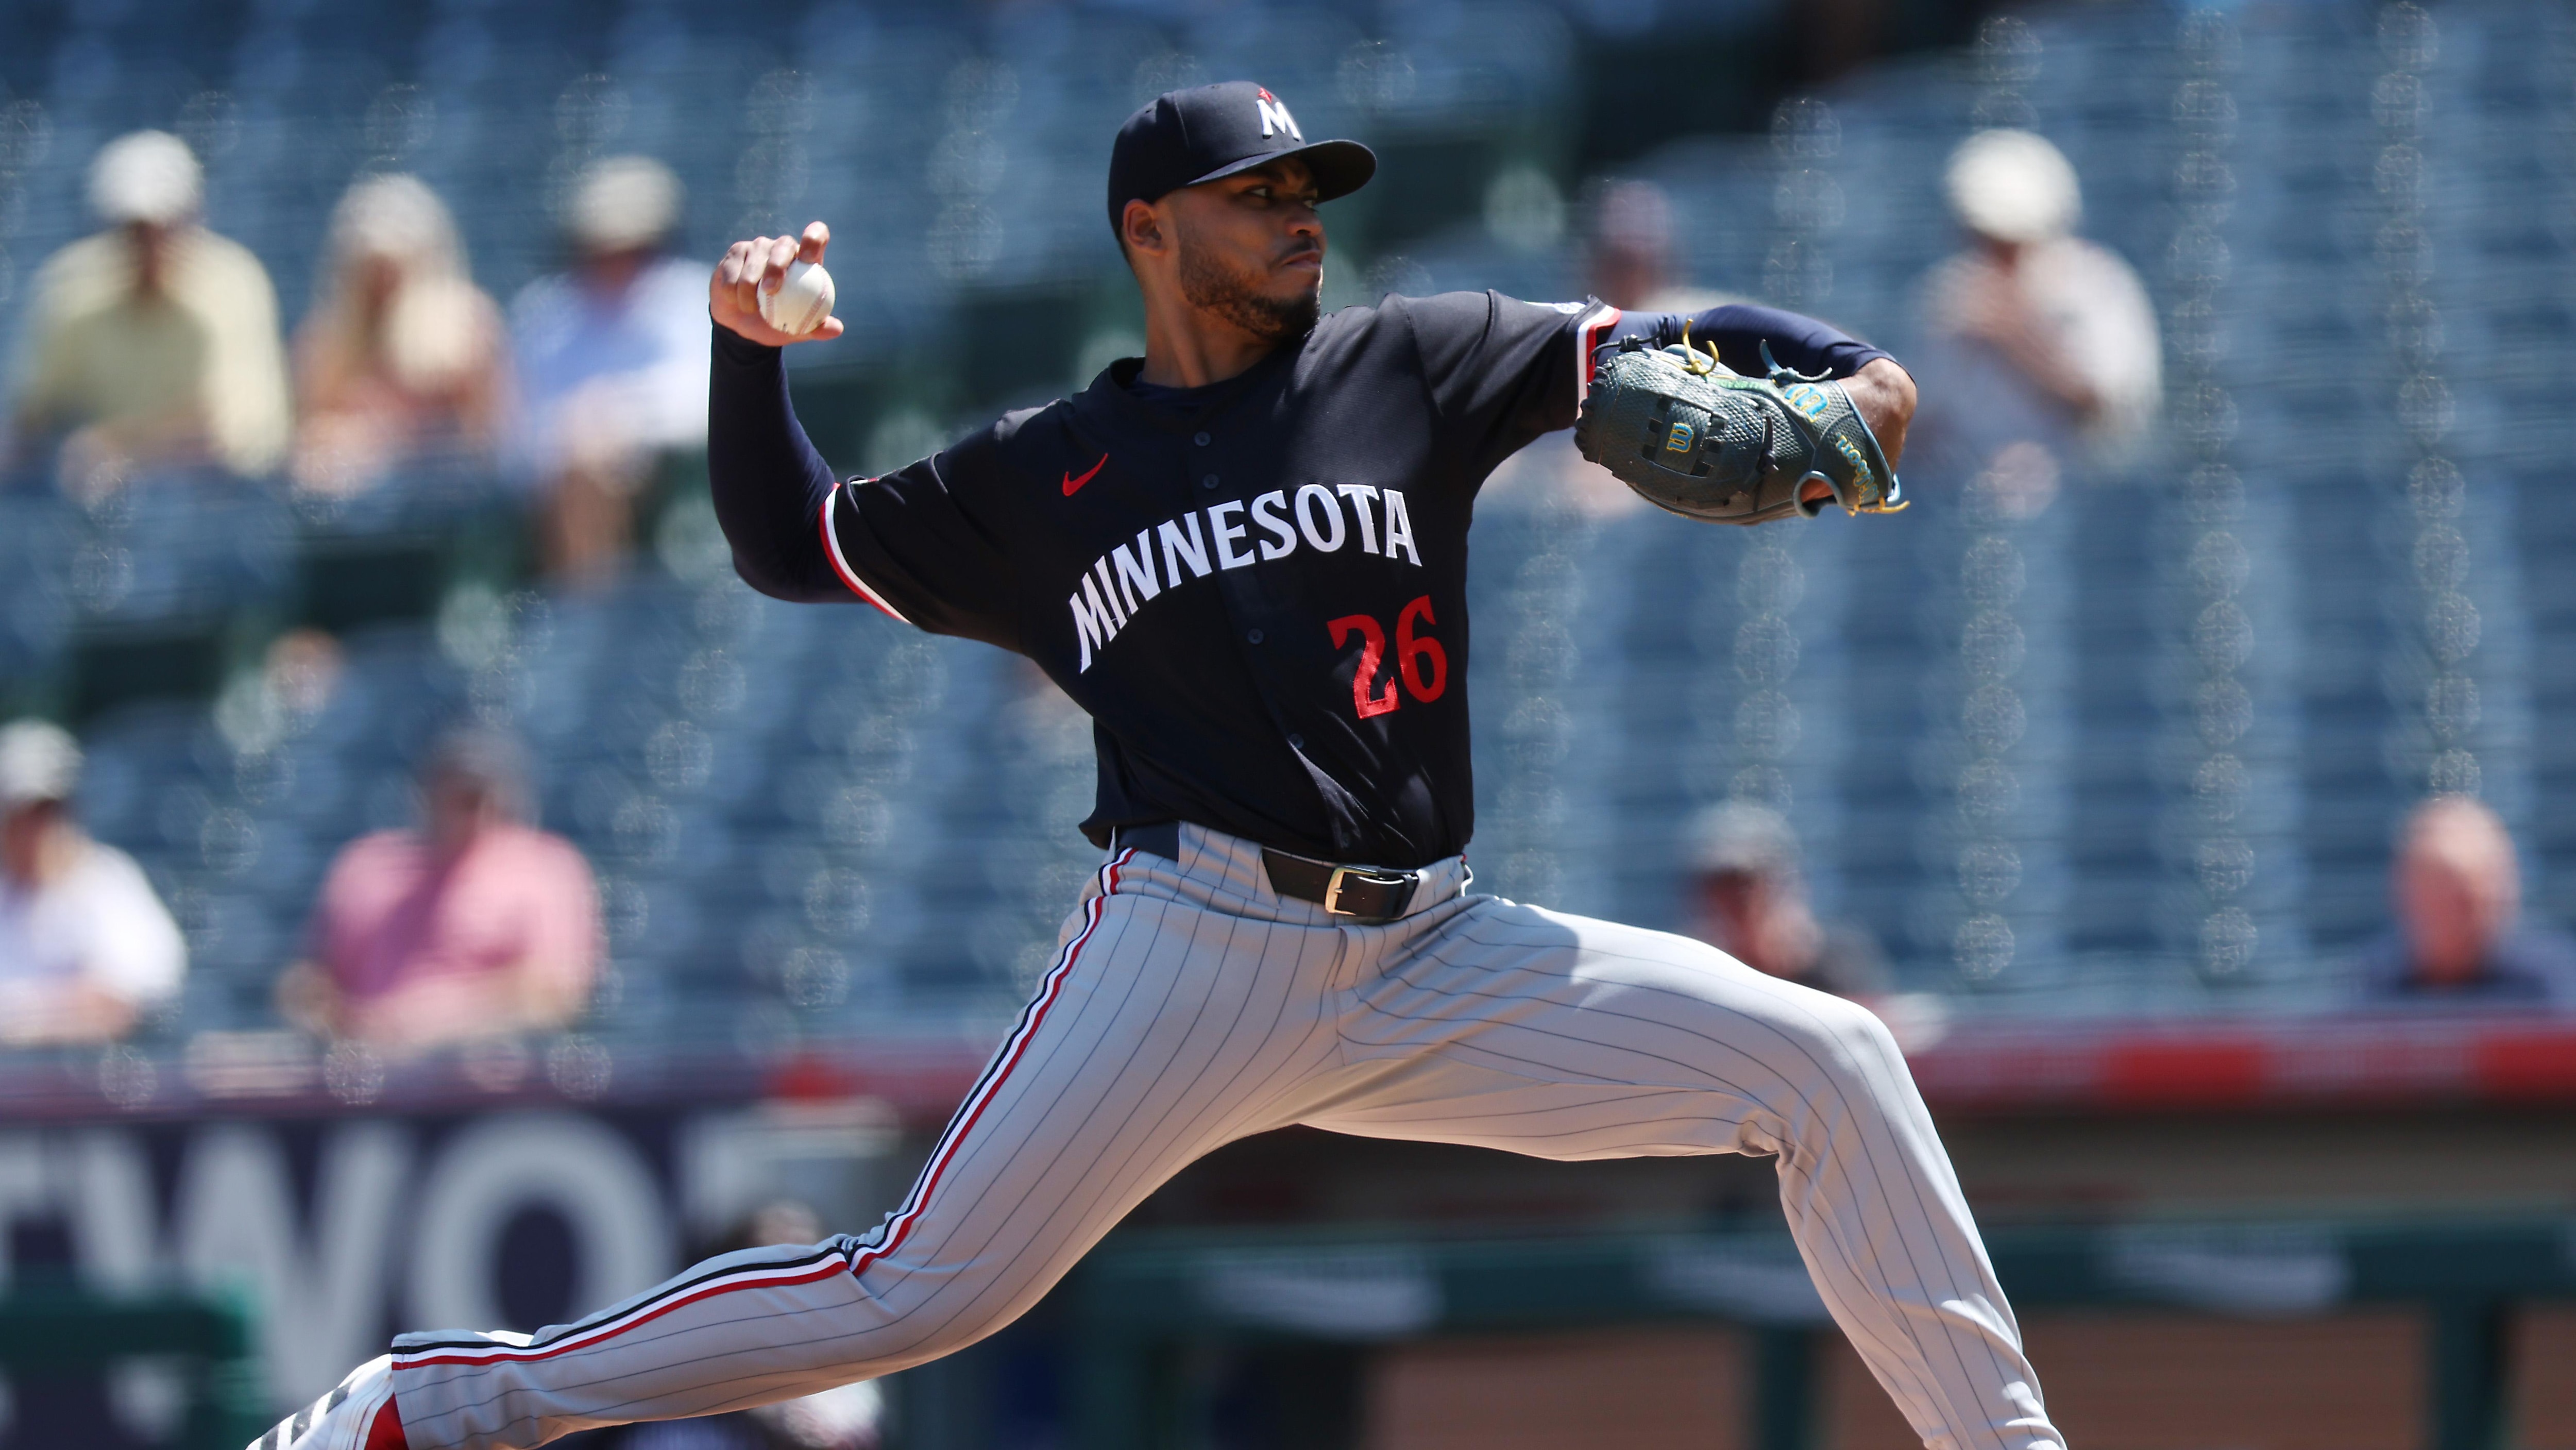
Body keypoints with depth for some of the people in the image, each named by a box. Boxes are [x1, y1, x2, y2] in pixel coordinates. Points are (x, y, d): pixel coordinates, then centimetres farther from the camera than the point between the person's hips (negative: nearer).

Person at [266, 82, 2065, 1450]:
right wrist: (750, 353, 6)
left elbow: (1649, 347, 6)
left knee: (1825, 1059, -8)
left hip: (1433, 963, 3)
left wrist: (1842, 368, -12)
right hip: (1196, 950, -3)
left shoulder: (1408, 368, 11)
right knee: (915, 1294, -11)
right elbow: (791, 544, 21)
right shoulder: (1042, 477, 11)